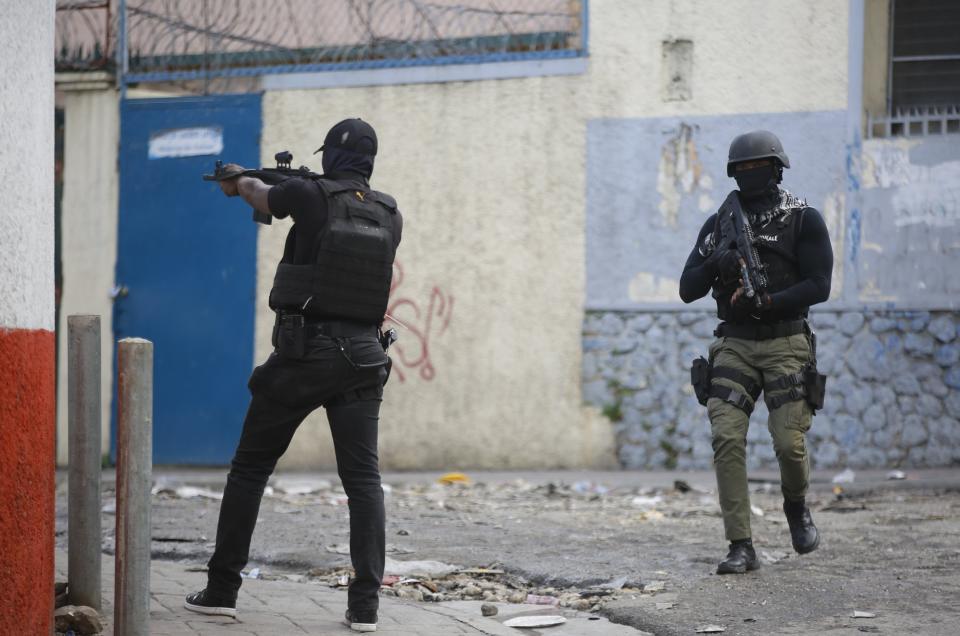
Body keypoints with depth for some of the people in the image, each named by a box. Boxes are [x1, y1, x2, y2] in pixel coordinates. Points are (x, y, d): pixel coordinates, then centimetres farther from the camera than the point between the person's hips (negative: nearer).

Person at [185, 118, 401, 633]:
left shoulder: (310, 196, -5)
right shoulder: (390, 214, 7)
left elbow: (261, 196, 16)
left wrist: (240, 182, 42)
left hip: (302, 355, -3)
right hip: (362, 358, 3)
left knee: (250, 468, 10)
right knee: (363, 478, 2)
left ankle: (221, 589, 13)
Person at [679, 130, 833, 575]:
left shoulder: (804, 220, 0)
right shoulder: (719, 224, 10)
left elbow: (818, 286, -8)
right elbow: (687, 290, 8)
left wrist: (765, 302, -20)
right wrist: (715, 265, -13)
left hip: (785, 345, -3)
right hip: (734, 345, 3)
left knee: (789, 443, -10)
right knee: (727, 439, -13)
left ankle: (796, 506, 25)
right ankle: (741, 549, -10)